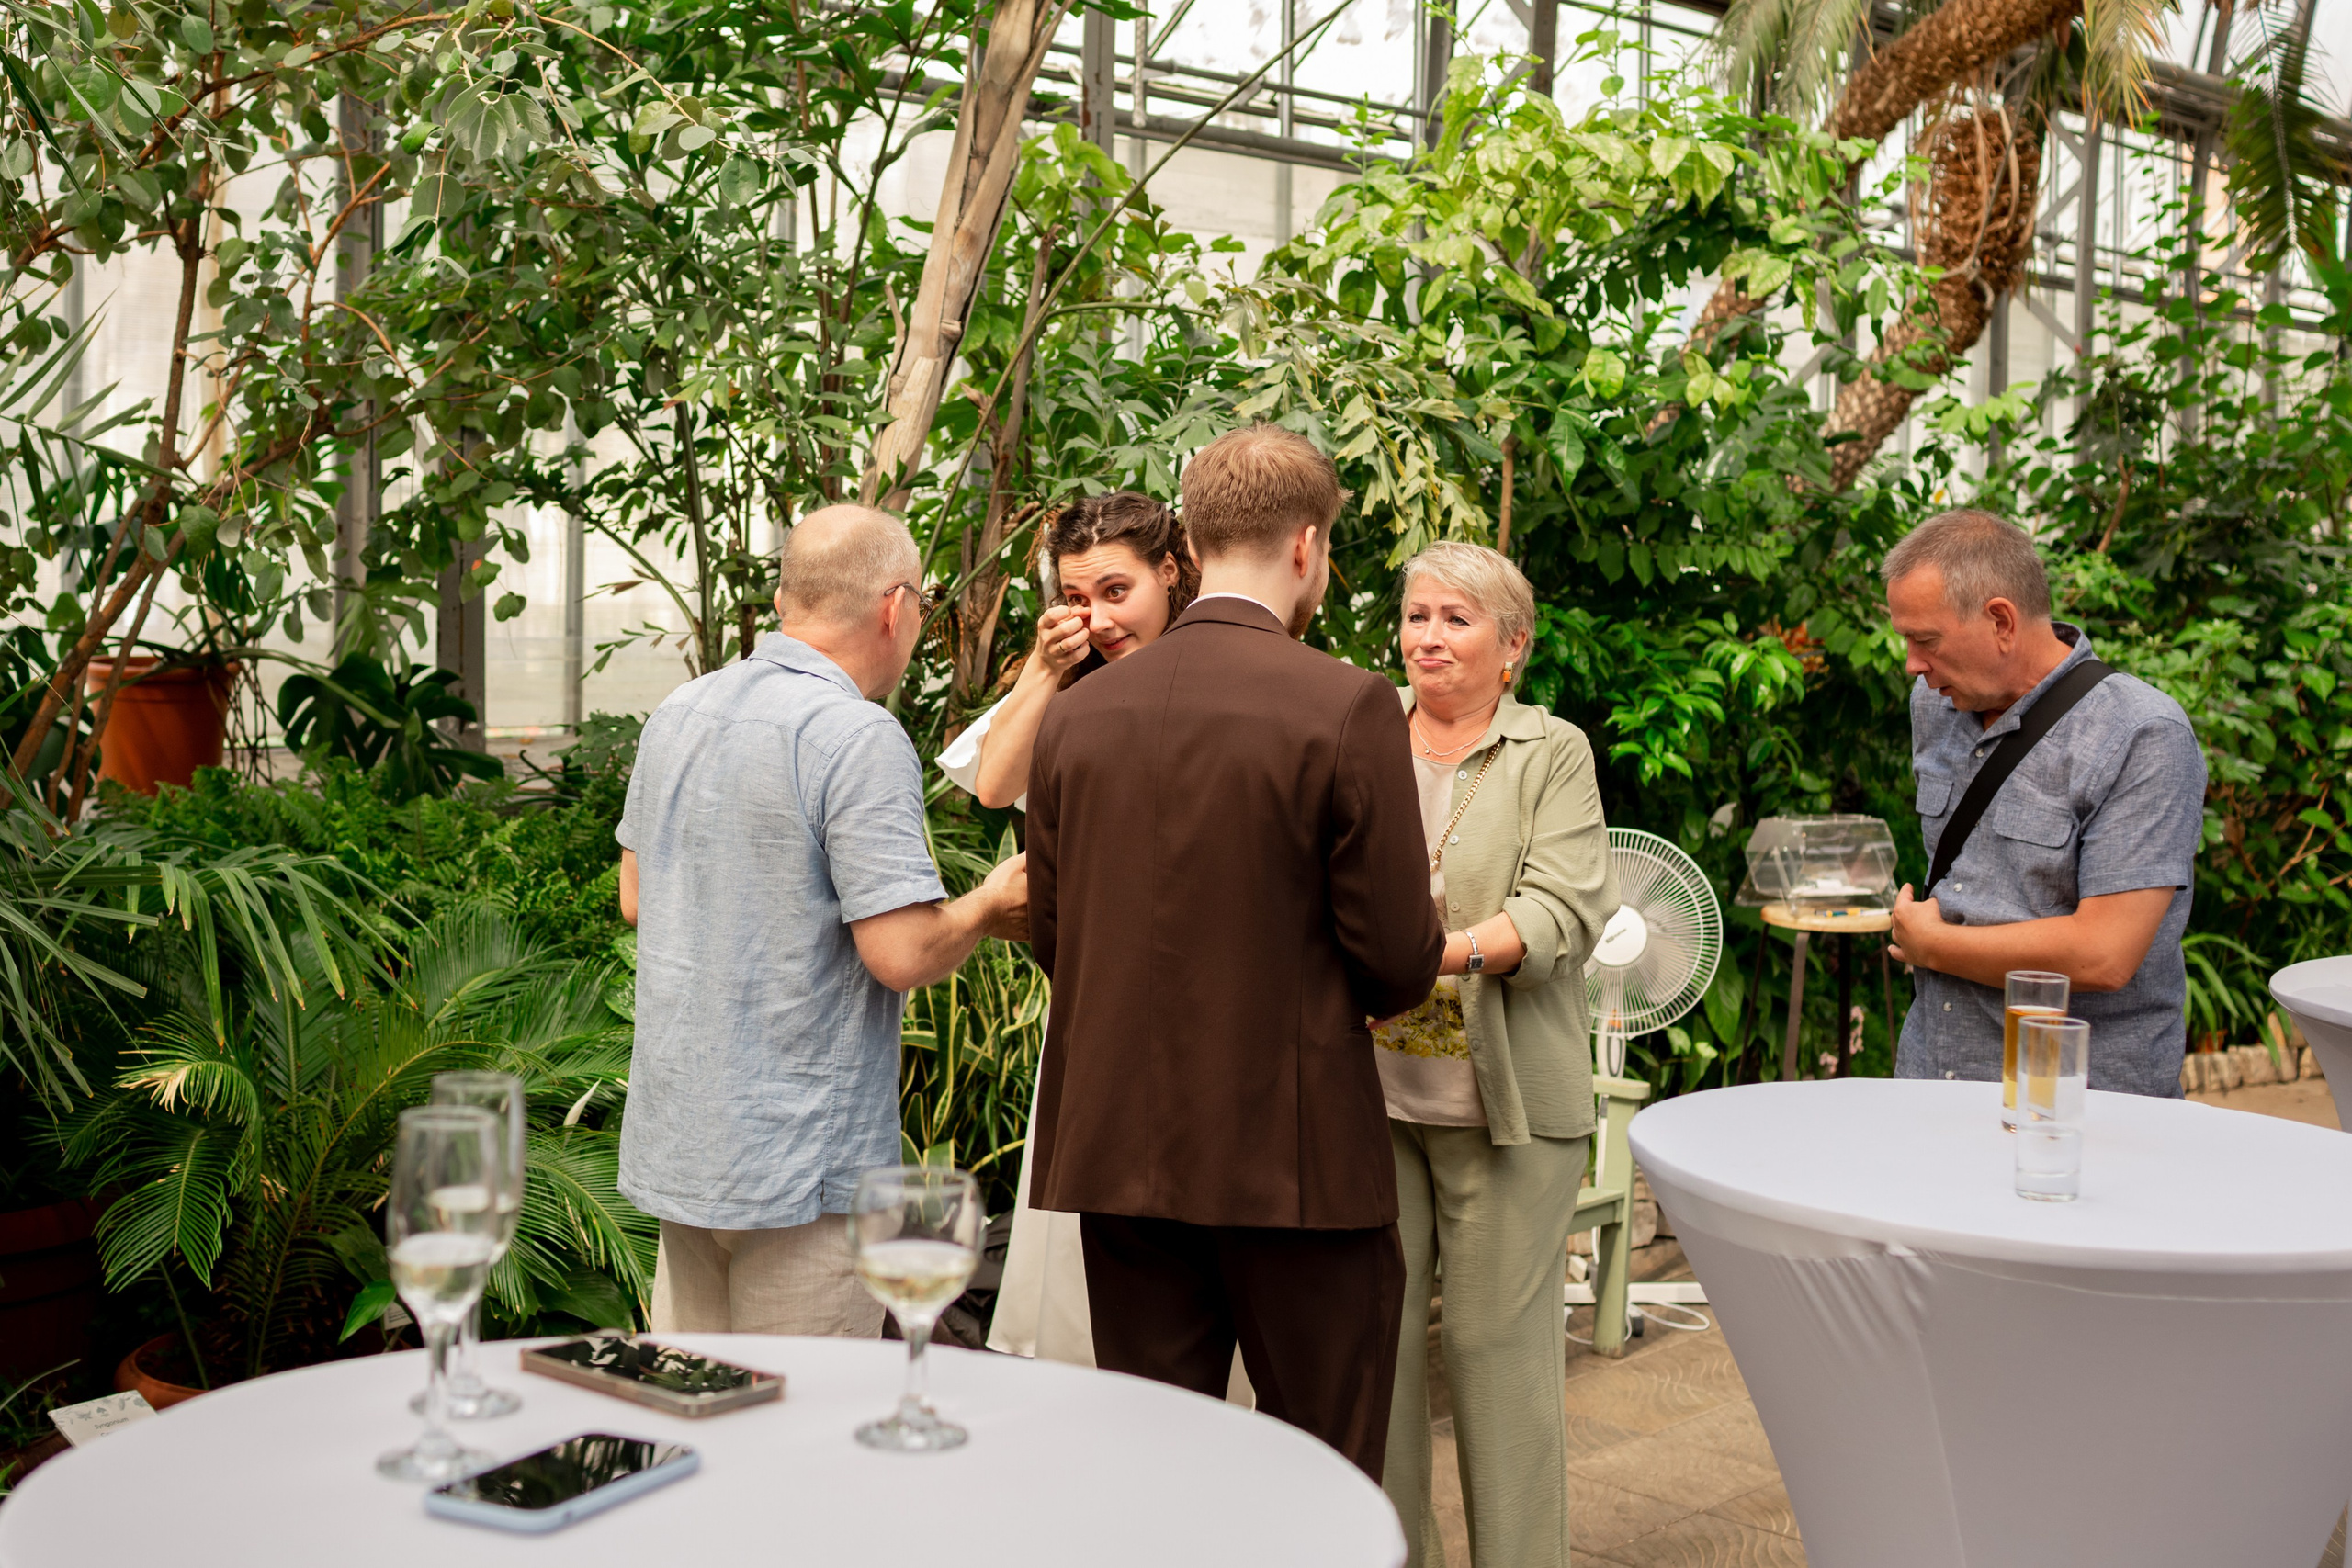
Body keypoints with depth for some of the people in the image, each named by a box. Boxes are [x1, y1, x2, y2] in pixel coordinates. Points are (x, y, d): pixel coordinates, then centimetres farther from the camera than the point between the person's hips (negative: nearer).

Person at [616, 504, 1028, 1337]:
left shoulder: (676, 714, 7)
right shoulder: (861, 739, -18)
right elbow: (901, 953, -21)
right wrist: (989, 906, -2)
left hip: (677, 1142, 8)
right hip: (802, 1164, -8)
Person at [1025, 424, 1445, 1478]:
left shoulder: (1075, 714, 2)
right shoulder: (1348, 708, -13)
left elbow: (1051, 937, 8)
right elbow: (1399, 962, -11)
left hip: (1119, 1153, 5)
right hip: (1295, 1153, -4)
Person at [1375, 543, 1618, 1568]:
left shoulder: (1553, 754, 3)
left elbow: (1567, 911, -9)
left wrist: (1448, 954, -24)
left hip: (1503, 1105, -2)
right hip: (1370, 1091, 2)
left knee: (1500, 1340, 3)